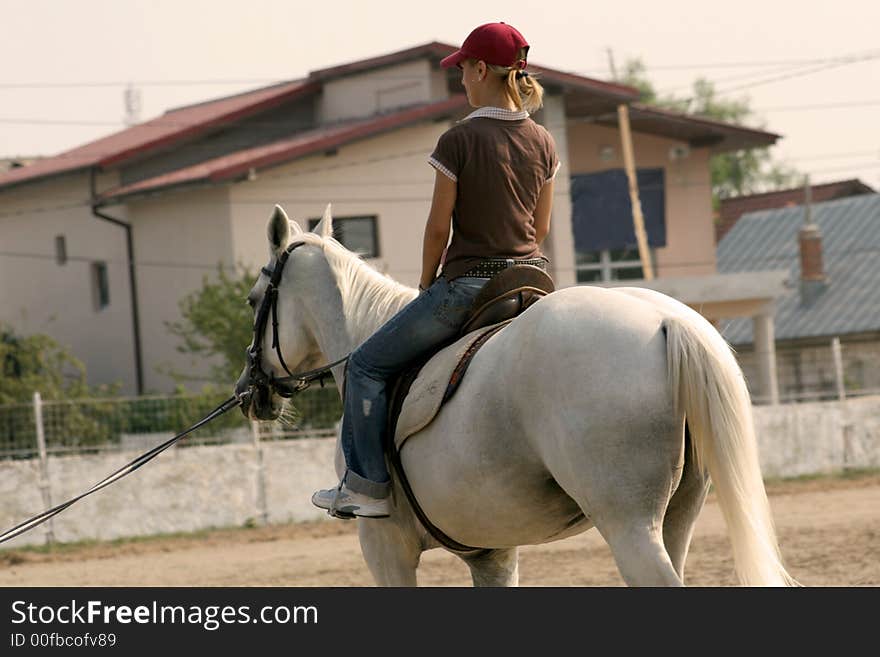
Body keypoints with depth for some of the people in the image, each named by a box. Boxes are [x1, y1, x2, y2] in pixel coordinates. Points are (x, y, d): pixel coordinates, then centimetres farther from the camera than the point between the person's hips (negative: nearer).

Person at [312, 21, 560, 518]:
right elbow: (542, 227, 13)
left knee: (368, 366, 5)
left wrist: (427, 286, 7)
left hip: (466, 285, -6)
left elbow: (438, 227, -8)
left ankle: (369, 486, 1)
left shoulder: (458, 141, -12)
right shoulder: (544, 143, 5)